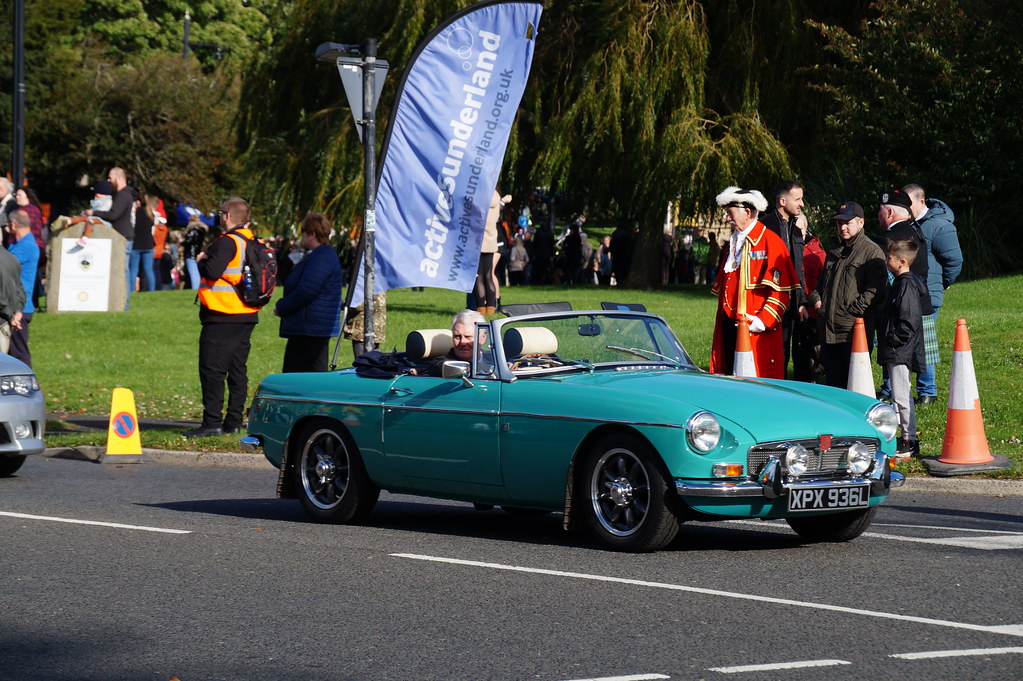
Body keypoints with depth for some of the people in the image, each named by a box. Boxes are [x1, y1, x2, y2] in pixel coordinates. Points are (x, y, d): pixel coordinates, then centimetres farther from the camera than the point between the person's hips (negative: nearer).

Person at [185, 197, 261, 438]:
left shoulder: (227, 242, -14)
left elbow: (212, 271, -24)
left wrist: (201, 260, -1)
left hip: (222, 316, -8)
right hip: (247, 316, 8)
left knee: (212, 370, -6)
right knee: (237, 370, 12)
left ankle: (212, 422, -10)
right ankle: (234, 421, 14)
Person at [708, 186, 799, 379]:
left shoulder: (770, 241, -6)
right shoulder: (734, 242, 20)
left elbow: (780, 290, -11)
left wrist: (763, 320, -19)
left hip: (756, 332, -8)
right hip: (729, 325, 8)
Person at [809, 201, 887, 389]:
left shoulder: (872, 252, -5)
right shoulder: (834, 253, 23)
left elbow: (874, 290, -14)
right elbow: (821, 283, 33)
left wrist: (851, 311, -16)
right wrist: (816, 299, 11)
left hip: (854, 332, -8)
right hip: (828, 331, 8)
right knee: (832, 382, 11)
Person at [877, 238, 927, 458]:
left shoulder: (907, 285, -18)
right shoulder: (901, 282, 14)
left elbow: (909, 322, -23)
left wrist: (892, 341, -16)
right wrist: (887, 343, 16)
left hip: (901, 353, -11)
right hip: (895, 353, 11)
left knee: (900, 396, -7)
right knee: (900, 396, 15)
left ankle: (909, 443, -2)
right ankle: (908, 438, 22)